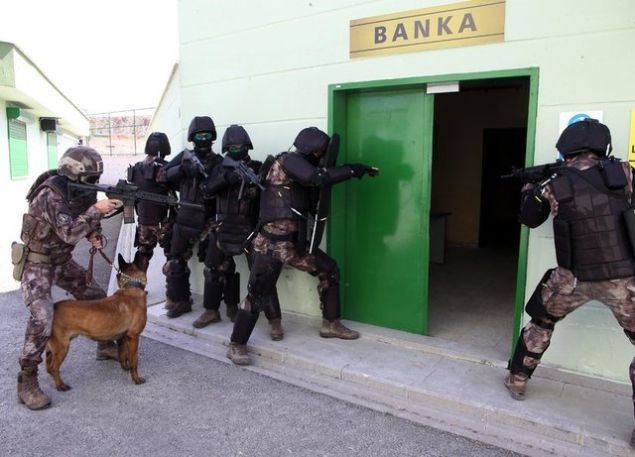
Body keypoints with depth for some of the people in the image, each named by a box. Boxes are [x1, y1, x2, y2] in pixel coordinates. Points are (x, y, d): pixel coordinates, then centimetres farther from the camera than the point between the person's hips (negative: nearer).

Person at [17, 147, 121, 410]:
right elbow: (69, 233, -35)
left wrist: (94, 234, -10)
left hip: (62, 260, 8)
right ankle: (26, 382, -8)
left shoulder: (79, 191, -4)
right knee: (42, 319, -21)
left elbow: (84, 219, 11)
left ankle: (106, 346, 30)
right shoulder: (50, 194, -28)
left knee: (96, 296, 12)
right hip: (37, 264, -8)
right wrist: (96, 209, -33)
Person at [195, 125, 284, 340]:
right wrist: (227, 178, -24)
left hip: (250, 230, -4)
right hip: (224, 230, 4)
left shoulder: (258, 168, -2)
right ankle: (211, 311, 33)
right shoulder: (221, 169, 6)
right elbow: (207, 190, -9)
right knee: (213, 270, 14)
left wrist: (257, 183, -29)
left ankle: (275, 321, -3)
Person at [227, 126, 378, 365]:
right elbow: (318, 177, -27)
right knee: (256, 294, -4)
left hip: (295, 242, 9)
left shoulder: (302, 168, 16)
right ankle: (236, 345, 10)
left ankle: (330, 324, 23)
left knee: (329, 270, 10)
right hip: (271, 243, -9)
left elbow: (311, 206, 13)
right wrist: (352, 169, -20)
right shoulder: (288, 160, -10)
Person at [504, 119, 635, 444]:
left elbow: (529, 219, 13)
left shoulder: (554, 186, -3)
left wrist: (529, 191, 32)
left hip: (573, 280, 1)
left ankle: (517, 381, 33)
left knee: (540, 323, 25)